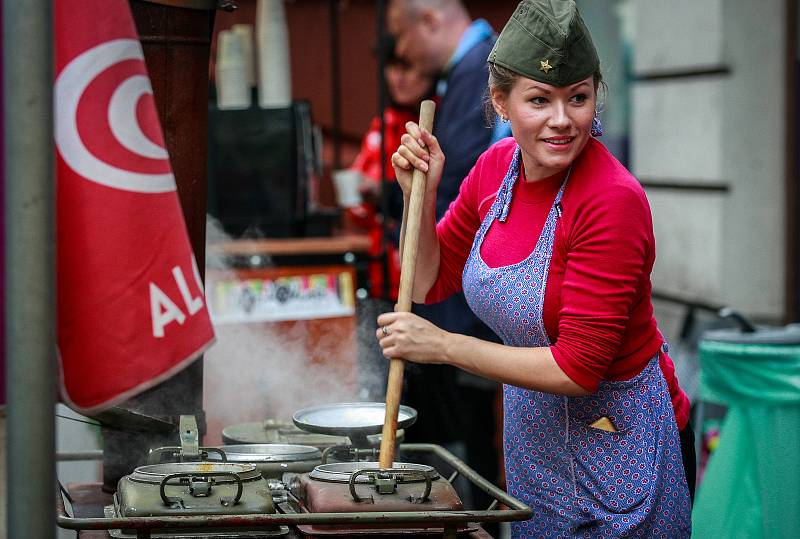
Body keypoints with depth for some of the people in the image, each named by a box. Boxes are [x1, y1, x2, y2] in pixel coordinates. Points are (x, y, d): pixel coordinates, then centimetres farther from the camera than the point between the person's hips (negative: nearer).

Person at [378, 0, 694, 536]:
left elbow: (579, 368, -27)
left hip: (618, 439, -7)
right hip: (532, 427, 7)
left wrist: (444, 346, -26)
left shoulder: (614, 199, -27)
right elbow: (429, 282, 6)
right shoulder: (497, 166, -6)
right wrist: (420, 195, -11)